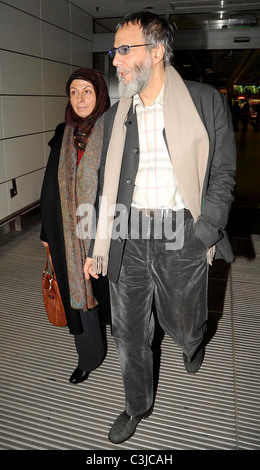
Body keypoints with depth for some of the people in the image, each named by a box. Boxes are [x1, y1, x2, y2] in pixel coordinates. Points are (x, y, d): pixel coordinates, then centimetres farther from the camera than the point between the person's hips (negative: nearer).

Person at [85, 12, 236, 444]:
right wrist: (98, 247, 10)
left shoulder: (207, 102, 0)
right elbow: (106, 186, 12)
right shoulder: (115, 116, 12)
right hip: (128, 236, 4)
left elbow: (223, 174, -1)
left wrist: (204, 235, -10)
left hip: (182, 234, -3)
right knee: (129, 332, 12)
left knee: (184, 325, 13)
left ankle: (193, 345, 53)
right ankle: (138, 406, 38)